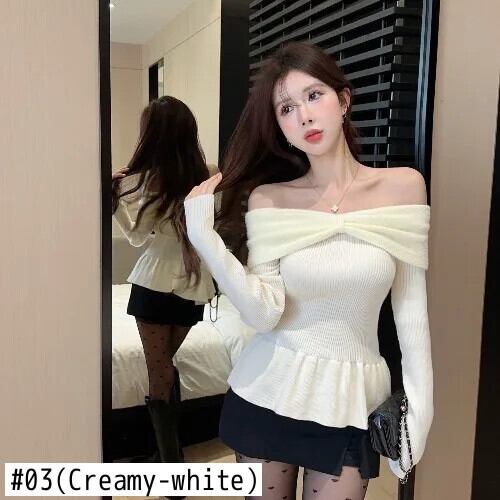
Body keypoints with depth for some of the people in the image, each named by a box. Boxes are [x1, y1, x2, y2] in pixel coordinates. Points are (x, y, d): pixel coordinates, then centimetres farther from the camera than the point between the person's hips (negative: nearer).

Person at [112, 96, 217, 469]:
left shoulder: (153, 178, -13)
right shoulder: (204, 177, 1)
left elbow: (137, 237, -2)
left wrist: (116, 200, 5)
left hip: (157, 284, -5)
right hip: (195, 286, 6)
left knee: (158, 373, 3)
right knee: (167, 364, 21)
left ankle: (171, 464, 6)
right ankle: (172, 447, 30)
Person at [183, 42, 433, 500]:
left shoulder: (403, 186, -6)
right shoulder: (266, 199, -6)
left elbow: (410, 306, -2)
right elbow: (263, 313, -15)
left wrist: (420, 399, -3)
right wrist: (204, 236, -23)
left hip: (351, 399, 0)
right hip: (269, 390, 1)